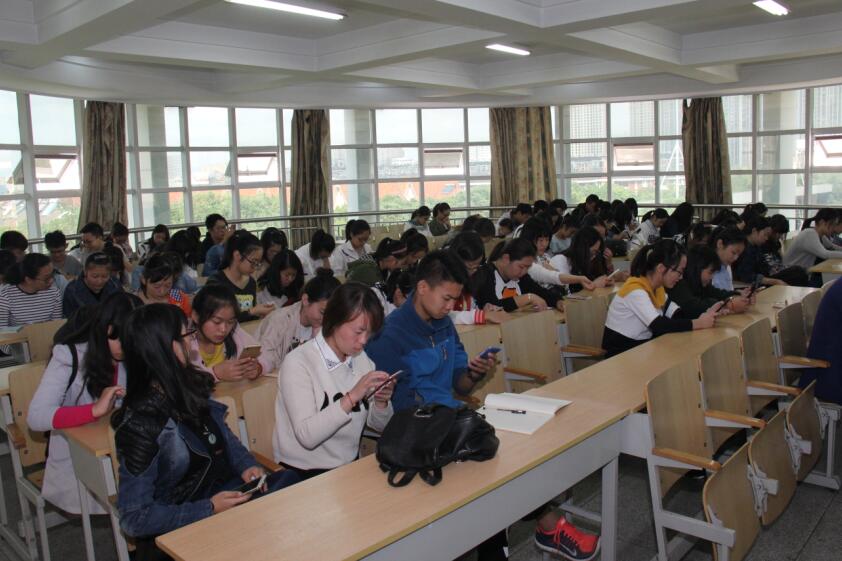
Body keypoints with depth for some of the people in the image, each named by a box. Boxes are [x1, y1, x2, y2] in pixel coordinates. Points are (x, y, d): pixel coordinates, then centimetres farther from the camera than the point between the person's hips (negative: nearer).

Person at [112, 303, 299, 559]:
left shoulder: (190, 388, 1)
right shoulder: (140, 424, -20)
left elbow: (224, 437, 17)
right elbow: (134, 518, -17)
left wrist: (247, 465, -3)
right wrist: (209, 509, -22)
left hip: (221, 493, 7)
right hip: (180, 528, -7)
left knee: (288, 480, -16)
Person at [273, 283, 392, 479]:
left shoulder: (361, 358, 6)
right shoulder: (298, 363, -14)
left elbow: (379, 425, 10)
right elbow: (306, 435, -23)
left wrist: (381, 402, -10)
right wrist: (352, 397, -28)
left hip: (349, 465, 6)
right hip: (303, 473, -6)